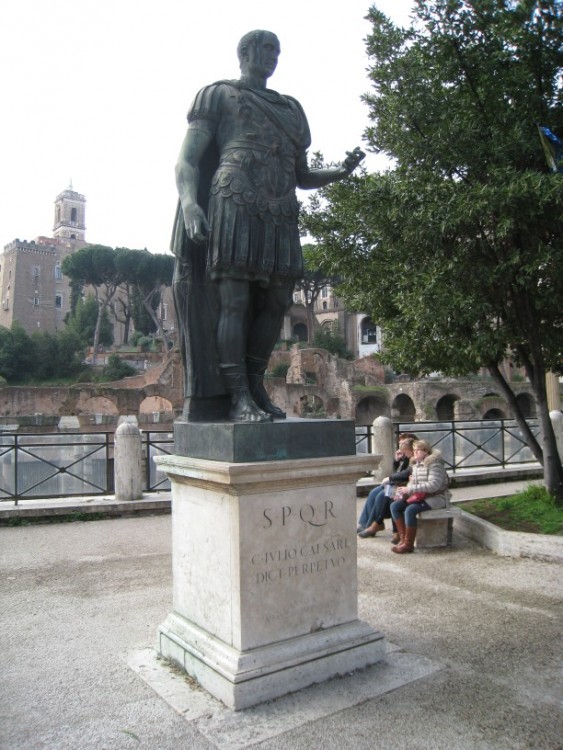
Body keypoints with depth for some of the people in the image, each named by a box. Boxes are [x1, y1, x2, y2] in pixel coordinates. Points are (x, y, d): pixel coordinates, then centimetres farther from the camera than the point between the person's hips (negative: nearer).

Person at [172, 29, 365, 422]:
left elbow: (302, 176, 30)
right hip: (234, 206, -5)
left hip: (281, 217, 6)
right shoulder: (218, 94, 15)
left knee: (276, 303, 0)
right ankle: (238, 397, -11)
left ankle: (255, 386, 11)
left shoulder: (290, 108, 30)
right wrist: (189, 203, -17)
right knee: (234, 302, -12)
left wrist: (340, 170, 10)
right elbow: (187, 159, 4)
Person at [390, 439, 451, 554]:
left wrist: (410, 489, -27)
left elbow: (434, 485, -25)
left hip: (436, 497, -9)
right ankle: (403, 538, -5)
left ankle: (408, 544, -19)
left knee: (410, 510, -31)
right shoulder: (416, 464, 11)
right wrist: (403, 493, -4)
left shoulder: (434, 463, -15)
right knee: (394, 506, -7)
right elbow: (412, 483, 16)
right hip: (420, 496, 9)